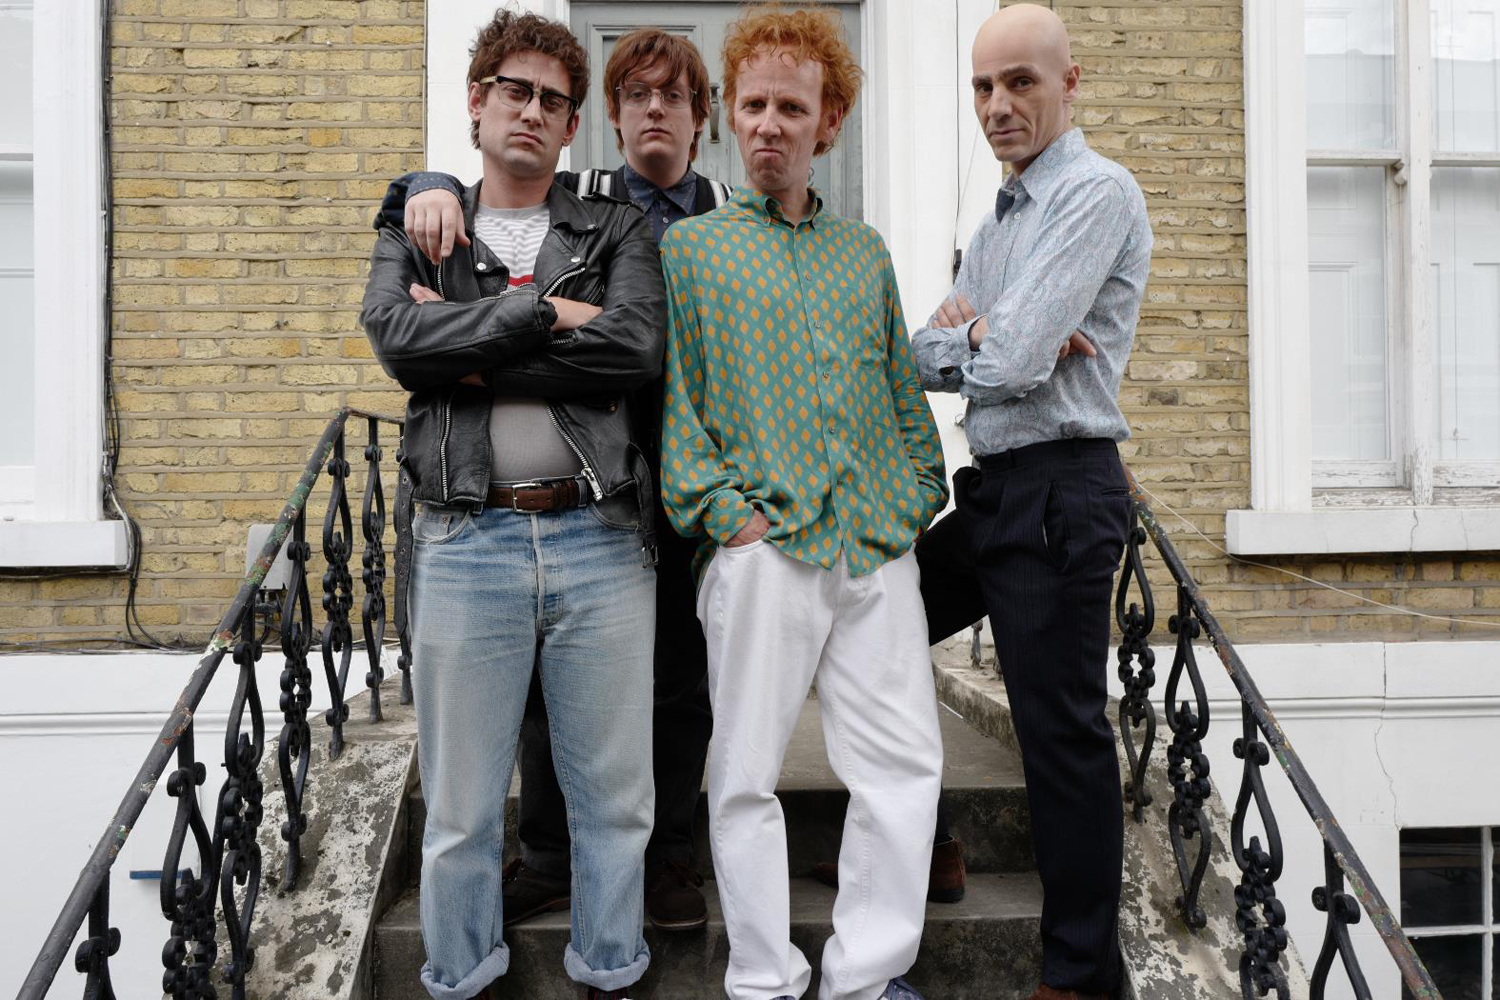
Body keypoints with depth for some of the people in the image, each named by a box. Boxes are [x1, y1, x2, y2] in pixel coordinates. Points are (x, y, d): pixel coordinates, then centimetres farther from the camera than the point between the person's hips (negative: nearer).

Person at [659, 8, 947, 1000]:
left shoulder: (865, 249, 19)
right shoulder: (687, 248, 8)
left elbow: (905, 388, 20)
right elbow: (668, 397, 1)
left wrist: (922, 498, 10)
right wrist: (720, 508, -9)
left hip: (880, 546, 4)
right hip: (761, 547, -3)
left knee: (906, 762, 3)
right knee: (748, 773, 2)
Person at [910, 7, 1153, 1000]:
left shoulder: (1096, 192, -11)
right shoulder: (1000, 219, 18)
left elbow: (1014, 362, -22)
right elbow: (925, 358, 13)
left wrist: (963, 338, 0)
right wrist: (976, 339, -8)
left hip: (1059, 492, -10)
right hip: (994, 489, 10)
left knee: (1064, 732, -2)